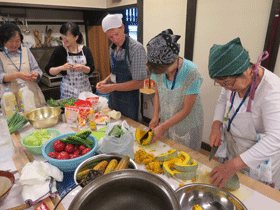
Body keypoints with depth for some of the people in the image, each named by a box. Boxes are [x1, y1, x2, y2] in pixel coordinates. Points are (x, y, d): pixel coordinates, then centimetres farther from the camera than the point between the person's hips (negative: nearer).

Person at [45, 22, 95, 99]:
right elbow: (49, 71, -2)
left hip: (85, 89, 2)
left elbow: (91, 70, 0)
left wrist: (82, 68, -19)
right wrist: (61, 68, -19)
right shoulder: (59, 51, -3)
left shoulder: (85, 50, 2)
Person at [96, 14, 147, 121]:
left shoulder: (136, 49, -19)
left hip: (128, 103, -7)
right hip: (113, 99, 7)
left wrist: (113, 87, -24)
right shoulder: (112, 48, 5)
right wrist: (105, 81, 0)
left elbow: (139, 83, -21)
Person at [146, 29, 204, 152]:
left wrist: (163, 127, -19)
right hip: (166, 121, 4)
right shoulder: (159, 68, -11)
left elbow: (186, 110, -20)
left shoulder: (191, 73, -26)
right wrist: (155, 116, -8)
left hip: (186, 126, -4)